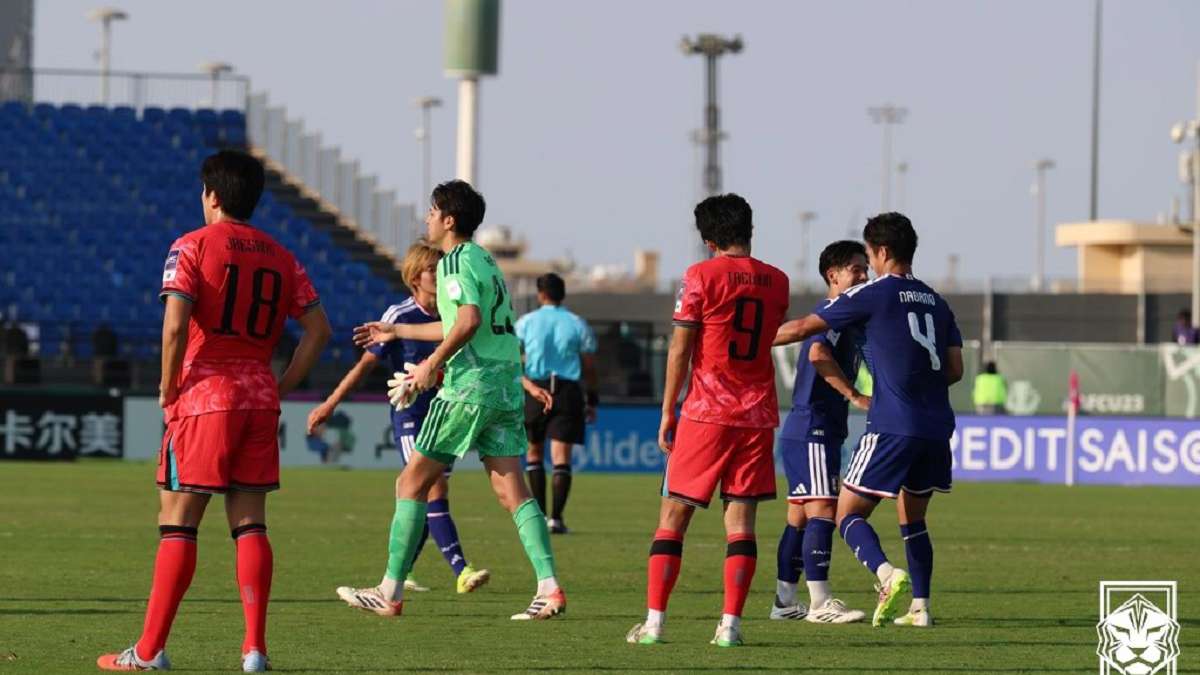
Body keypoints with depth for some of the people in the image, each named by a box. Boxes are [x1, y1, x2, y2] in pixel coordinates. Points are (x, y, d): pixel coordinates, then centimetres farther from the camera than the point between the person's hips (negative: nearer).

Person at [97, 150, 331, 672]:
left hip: (204, 394, -5)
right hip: (259, 400, 5)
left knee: (177, 523, -2)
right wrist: (282, 386, 12)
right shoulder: (281, 257, 12)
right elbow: (318, 328, 9)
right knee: (249, 524, 7)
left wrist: (168, 389, -5)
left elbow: (175, 325, -16)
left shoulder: (192, 247, -5)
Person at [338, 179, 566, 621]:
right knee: (511, 490, 4)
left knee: (413, 482, 1)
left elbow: (469, 320, -25)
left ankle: (390, 593, 2)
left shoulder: (454, 261, -9)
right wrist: (396, 332, 39)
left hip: (470, 385, -8)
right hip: (506, 385, 9)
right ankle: (549, 588, -8)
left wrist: (433, 363, -17)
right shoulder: (483, 259, 20)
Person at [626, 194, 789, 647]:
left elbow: (680, 351, -6)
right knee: (741, 516, 3)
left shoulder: (702, 276, -6)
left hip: (707, 411, -4)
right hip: (758, 414, 4)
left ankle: (654, 621, -3)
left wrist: (667, 413, -1)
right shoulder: (777, 282, 7)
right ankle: (730, 624, -5)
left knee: (674, 514, 2)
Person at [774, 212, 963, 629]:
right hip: (936, 428, 6)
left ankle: (888, 575, -28)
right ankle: (920, 607, 13)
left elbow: (802, 328, 0)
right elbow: (955, 369, 12)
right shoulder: (935, 302, 16)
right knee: (913, 520, 19)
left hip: (892, 426, -6)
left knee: (849, 514, -3)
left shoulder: (874, 294, -3)